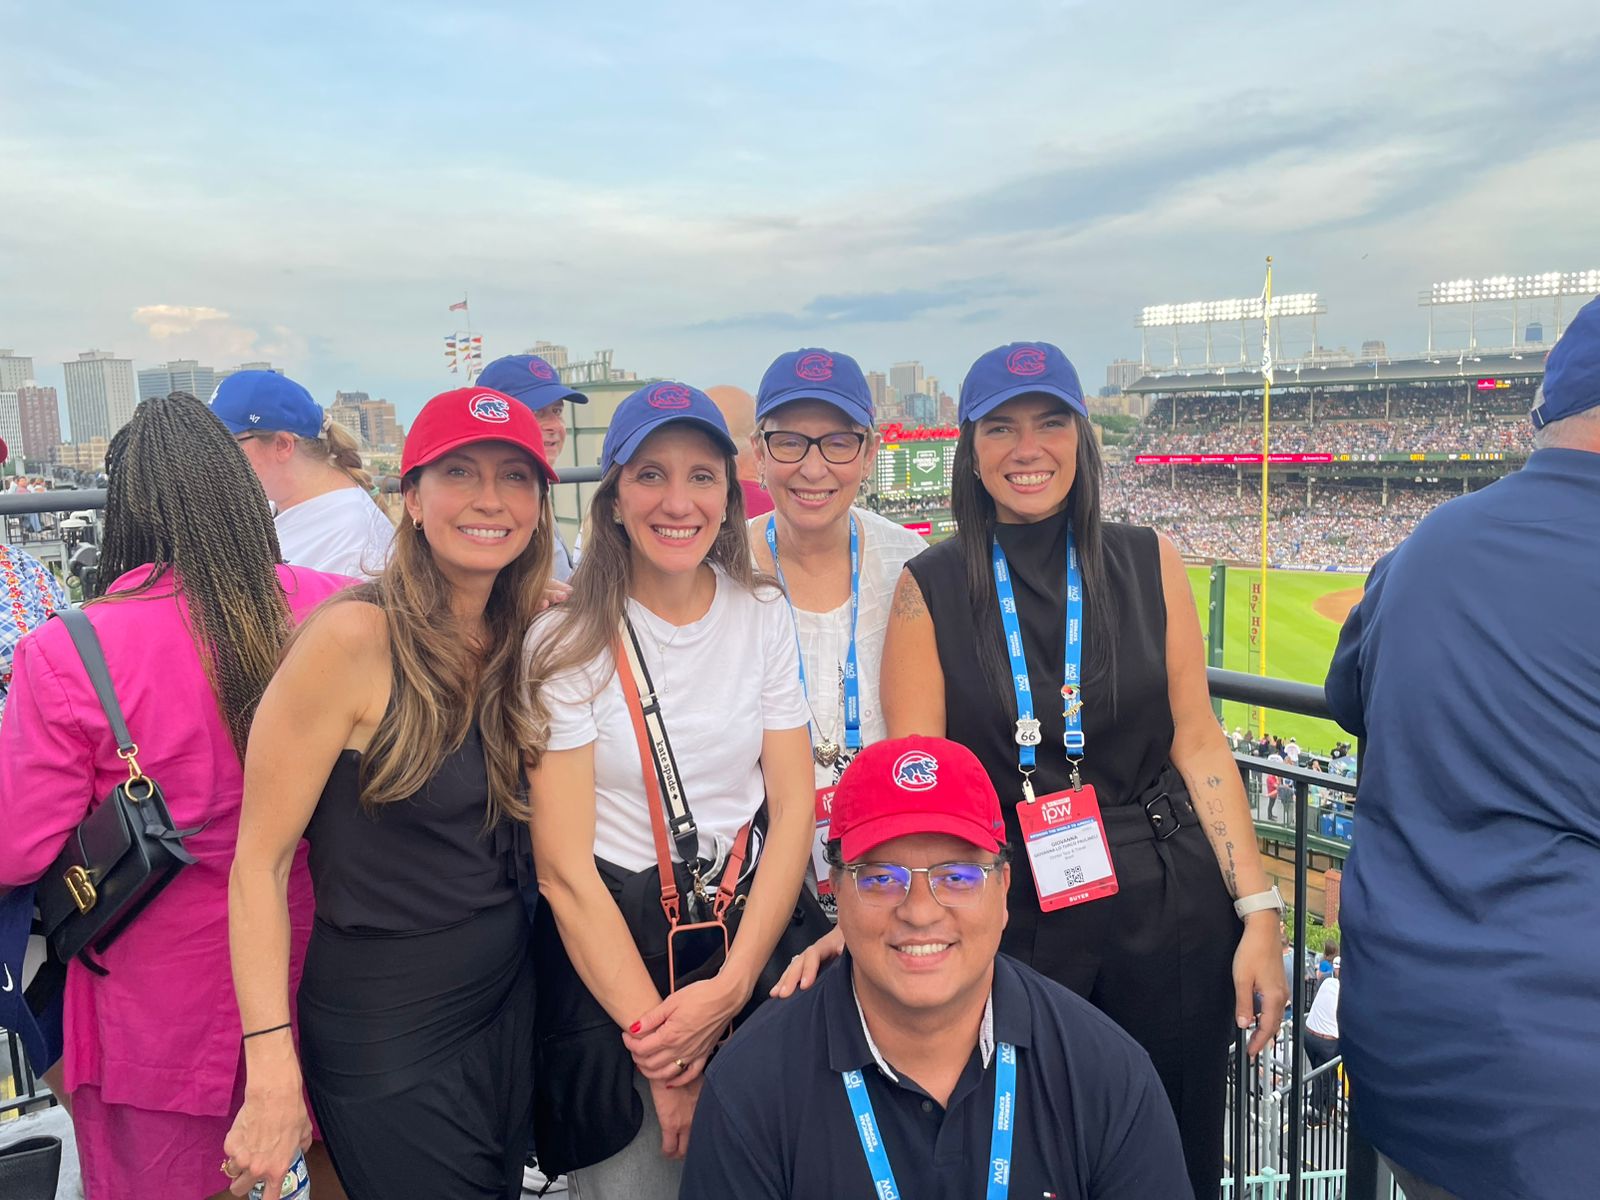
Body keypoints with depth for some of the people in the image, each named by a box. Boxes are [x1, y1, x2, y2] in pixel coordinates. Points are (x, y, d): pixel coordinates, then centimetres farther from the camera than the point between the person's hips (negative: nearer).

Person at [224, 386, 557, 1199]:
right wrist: (272, 1069, -19)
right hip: (385, 1032, -6)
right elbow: (259, 860, -16)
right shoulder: (354, 637, -20)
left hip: (510, 1002, 7)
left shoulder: (525, 638, 0)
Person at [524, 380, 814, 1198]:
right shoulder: (568, 640, -12)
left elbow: (794, 810, -3)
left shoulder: (763, 617, -2)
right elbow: (564, 868, -13)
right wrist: (652, 1034, -15)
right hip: (607, 944, -3)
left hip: (748, 927, 3)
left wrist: (730, 986, -13)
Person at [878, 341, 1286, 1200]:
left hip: (1166, 910, 1)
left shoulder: (1147, 563, 1)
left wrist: (1257, 913, -2)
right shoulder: (929, 590, -4)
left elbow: (1196, 743, 1)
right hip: (1009, 919, -1)